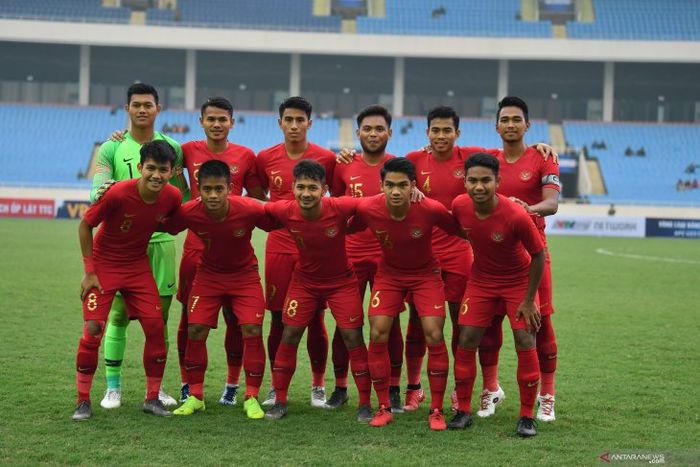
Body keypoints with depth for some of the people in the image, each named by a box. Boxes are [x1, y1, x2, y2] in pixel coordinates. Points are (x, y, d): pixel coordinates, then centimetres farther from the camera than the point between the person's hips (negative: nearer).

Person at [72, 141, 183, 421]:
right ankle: (83, 401, 4)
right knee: (93, 331, -10)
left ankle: (152, 398, 12)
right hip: (103, 265, -4)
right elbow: (85, 225, -14)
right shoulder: (117, 194, -27)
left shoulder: (172, 197, -14)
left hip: (138, 266, 4)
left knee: (156, 328, -3)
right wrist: (89, 271, -12)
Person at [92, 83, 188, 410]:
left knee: (159, 315, 4)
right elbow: (98, 191, -8)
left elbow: (183, 195, 15)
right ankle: (113, 387, 8)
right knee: (118, 314, -2)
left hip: (161, 239, 2)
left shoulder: (172, 148, 10)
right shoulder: (111, 149, 3)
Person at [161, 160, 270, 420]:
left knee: (252, 331, -11)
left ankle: (251, 398, 3)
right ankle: (195, 396, 9)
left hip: (244, 274, -1)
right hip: (208, 274, 1)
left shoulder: (249, 210, -30)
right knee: (195, 331, -7)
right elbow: (164, 227, -5)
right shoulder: (189, 213, -25)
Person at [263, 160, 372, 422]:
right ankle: (280, 401, 13)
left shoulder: (340, 208, -29)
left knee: (352, 336, -5)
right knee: (289, 335, 1)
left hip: (341, 281, -2)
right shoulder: (285, 211, -23)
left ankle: (365, 404, 6)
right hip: (304, 281, 2)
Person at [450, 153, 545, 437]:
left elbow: (538, 255, -19)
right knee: (466, 340, -3)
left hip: (519, 281, -3)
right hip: (481, 280, 4)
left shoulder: (516, 215, -31)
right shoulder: (459, 206, -18)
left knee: (525, 342, -9)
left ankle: (527, 416, 3)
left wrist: (529, 300, -15)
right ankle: (463, 410, 10)